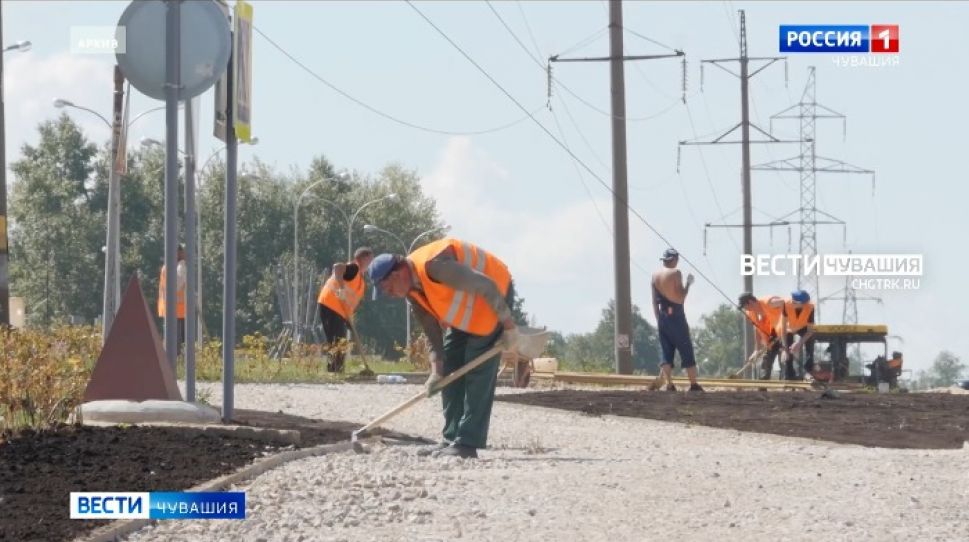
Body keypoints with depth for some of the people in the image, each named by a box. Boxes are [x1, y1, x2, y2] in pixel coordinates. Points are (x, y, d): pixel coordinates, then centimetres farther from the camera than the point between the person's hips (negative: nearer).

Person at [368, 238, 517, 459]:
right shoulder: (413, 291, -3)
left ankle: (468, 443, -17)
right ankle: (452, 438, 10)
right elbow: (432, 332, 3)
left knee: (478, 372, -14)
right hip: (464, 312, 10)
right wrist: (436, 370, -7)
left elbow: (486, 286, -31)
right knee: (450, 368, 8)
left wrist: (509, 326, -26)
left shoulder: (433, 266, -32)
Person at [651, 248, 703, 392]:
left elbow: (655, 302, 11)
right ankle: (694, 385, 0)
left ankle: (669, 385, -4)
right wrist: (688, 283, -4)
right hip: (676, 316, -6)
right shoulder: (675, 273, -9)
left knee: (666, 353, 5)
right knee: (687, 352, 1)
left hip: (662, 317, 6)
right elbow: (680, 298, -15)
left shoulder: (655, 275, 9)